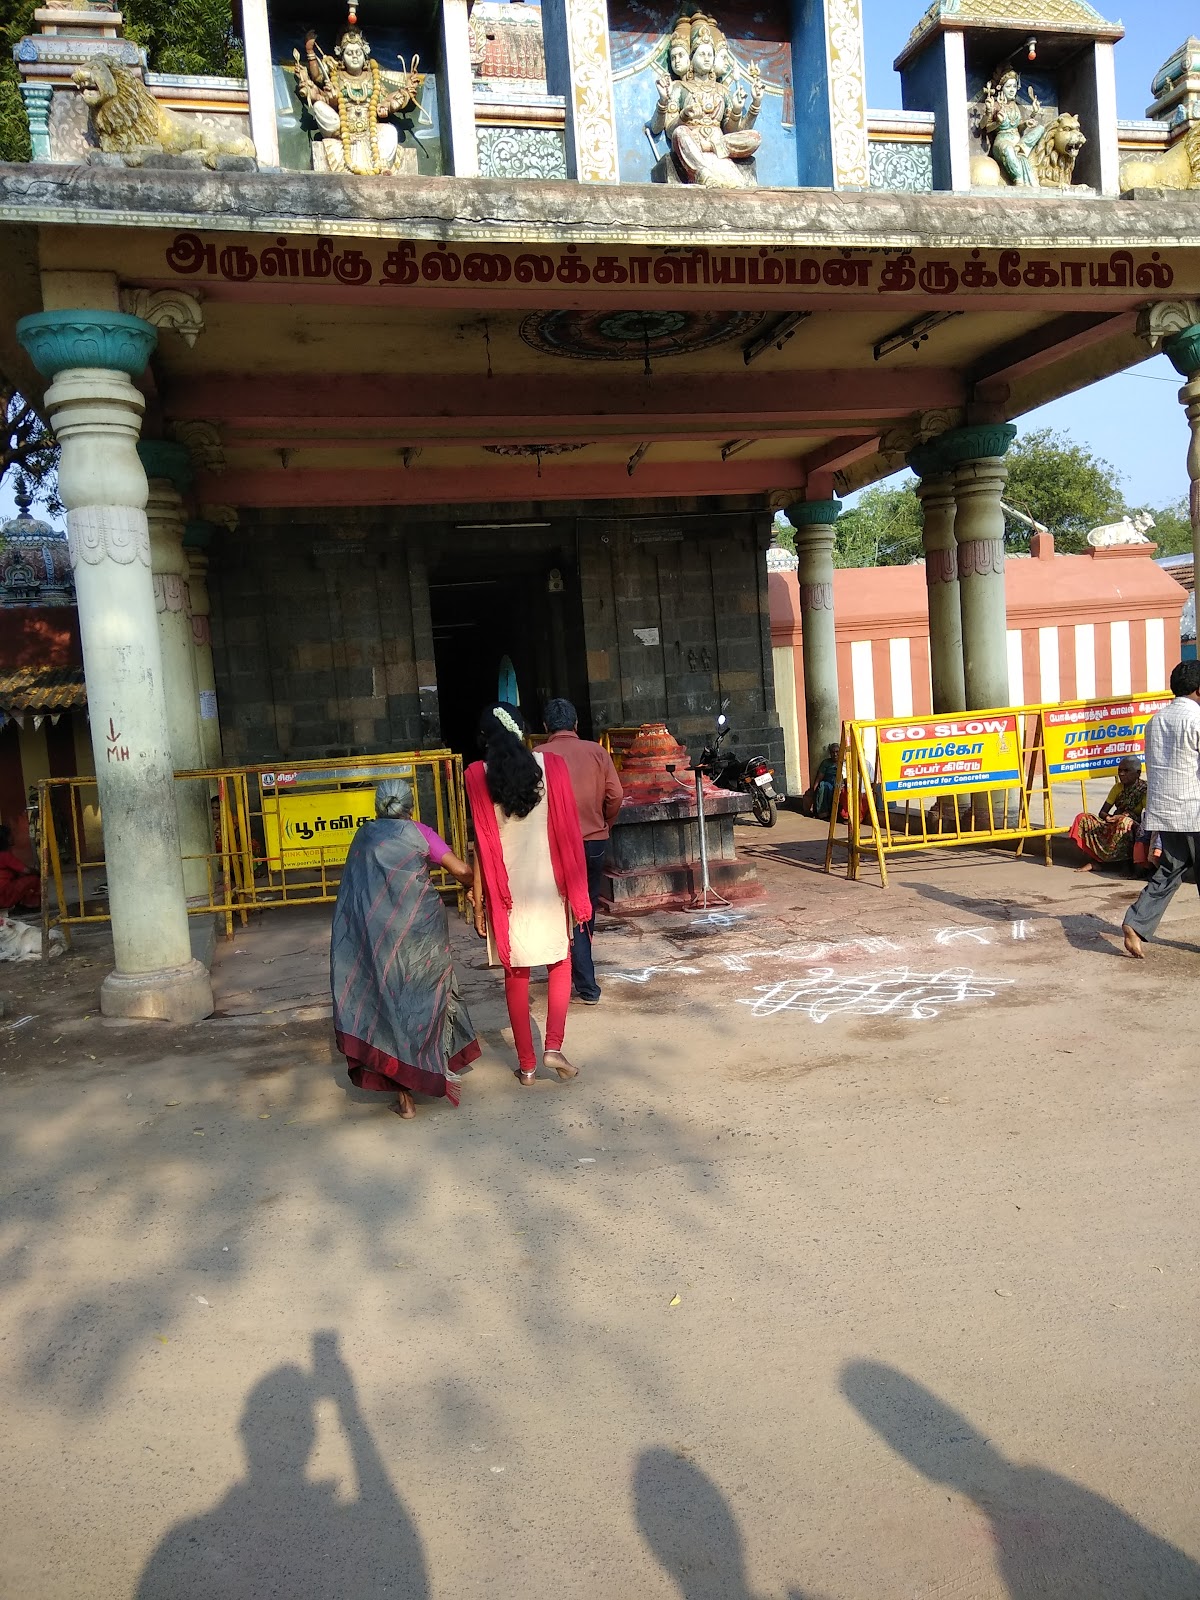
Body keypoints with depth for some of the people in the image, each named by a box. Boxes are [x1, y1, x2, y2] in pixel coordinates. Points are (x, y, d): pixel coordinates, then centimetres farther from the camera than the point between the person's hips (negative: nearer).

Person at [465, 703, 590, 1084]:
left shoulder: (477, 775, -5)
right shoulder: (551, 764, -5)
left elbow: (482, 840, -6)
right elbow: (568, 831, -5)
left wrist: (479, 895, 1)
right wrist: (577, 891, 2)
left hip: (507, 890, 0)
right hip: (548, 884, 0)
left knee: (516, 975, 11)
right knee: (560, 965, 18)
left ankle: (526, 1064, 17)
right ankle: (553, 1047, 4)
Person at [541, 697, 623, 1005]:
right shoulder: (597, 751, -1)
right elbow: (616, 795, -5)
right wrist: (603, 824, 12)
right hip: (596, 842, 3)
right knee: (588, 910, 18)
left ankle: (587, 987, 4)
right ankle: (582, 971, 30)